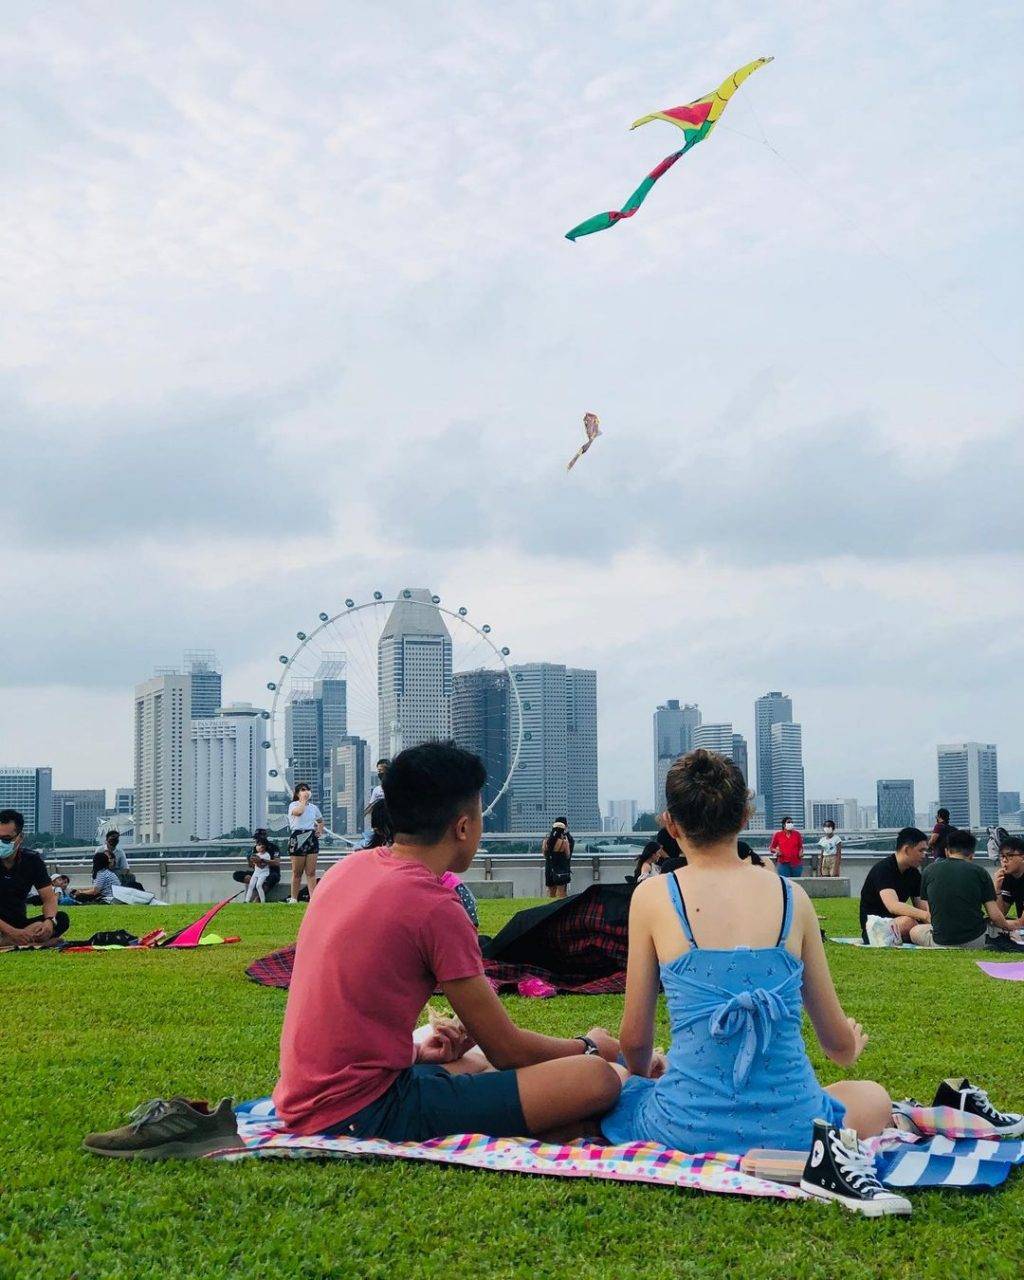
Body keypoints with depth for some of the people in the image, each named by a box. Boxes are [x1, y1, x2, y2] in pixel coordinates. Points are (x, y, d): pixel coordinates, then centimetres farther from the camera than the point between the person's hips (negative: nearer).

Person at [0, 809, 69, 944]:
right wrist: (12, 932, -31)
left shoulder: (32, 860, 2)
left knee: (61, 919, -22)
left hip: (19, 925, 5)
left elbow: (49, 898, -1)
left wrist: (49, 921, -24)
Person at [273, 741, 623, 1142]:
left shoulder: (348, 868, 8)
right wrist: (590, 1046, 10)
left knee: (467, 1064, 36)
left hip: (304, 1103, 9)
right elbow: (508, 1051, -7)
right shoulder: (435, 908, -15)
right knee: (596, 1079, -15)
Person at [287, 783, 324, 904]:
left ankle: (313, 897, -4)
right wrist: (303, 800, -8)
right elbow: (298, 812, -24)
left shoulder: (313, 807, 15)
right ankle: (294, 898, 7)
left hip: (312, 838, 4)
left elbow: (321, 820, 32)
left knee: (311, 872, -1)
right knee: (297, 872, 1)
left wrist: (320, 830, 13)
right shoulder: (293, 805, 1)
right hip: (298, 838, -4)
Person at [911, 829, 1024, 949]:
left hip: (941, 943, -1)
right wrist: (1009, 926, 20)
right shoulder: (979, 872, -1)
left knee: (914, 931, 29)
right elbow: (995, 916, -3)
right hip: (975, 943, 1)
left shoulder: (929, 871, 2)